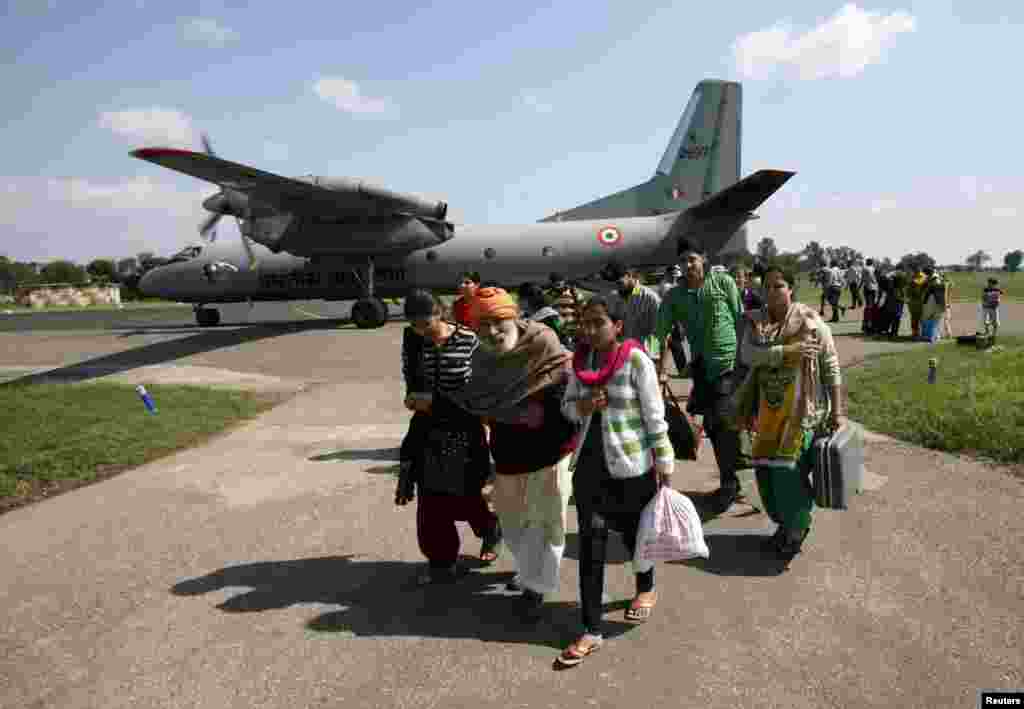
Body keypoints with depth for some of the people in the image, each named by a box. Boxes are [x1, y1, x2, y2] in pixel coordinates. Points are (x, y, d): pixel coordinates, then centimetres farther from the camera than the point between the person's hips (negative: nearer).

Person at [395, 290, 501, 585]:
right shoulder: (411, 343, -2)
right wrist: (416, 402, -12)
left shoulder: (469, 341, -14)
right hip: (429, 433, 4)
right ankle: (442, 561, 24)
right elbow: (412, 386, 8)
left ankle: (490, 531, 40)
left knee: (466, 496, 7)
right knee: (432, 502, 6)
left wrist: (436, 403, -18)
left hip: (464, 432, -3)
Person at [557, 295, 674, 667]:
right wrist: (581, 406, -11)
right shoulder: (580, 360, 1)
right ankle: (591, 629, 11)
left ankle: (646, 589, 47)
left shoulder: (635, 360, -14)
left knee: (635, 533, 17)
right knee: (591, 543, 2)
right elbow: (566, 404, 12)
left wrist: (665, 463, -7)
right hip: (589, 462, 4)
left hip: (631, 465, -4)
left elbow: (654, 416, -10)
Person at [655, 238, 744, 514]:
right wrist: (659, 368, -5)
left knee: (725, 421, -12)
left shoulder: (723, 281, -4)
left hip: (731, 362, -4)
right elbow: (660, 332, 1)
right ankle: (730, 481, 27)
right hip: (701, 366, 5)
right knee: (712, 425, 11)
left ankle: (728, 484, 1)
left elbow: (740, 319, -3)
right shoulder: (674, 296, 4)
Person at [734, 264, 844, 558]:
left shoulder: (810, 321, -8)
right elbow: (749, 354, -13)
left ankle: (797, 529, 19)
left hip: (802, 408, -4)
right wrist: (788, 350, -24)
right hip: (769, 408, 5)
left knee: (790, 469, -5)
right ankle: (784, 522, 32)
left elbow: (831, 367, -6)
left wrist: (837, 411, -7)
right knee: (765, 468, 9)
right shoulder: (757, 322, 4)